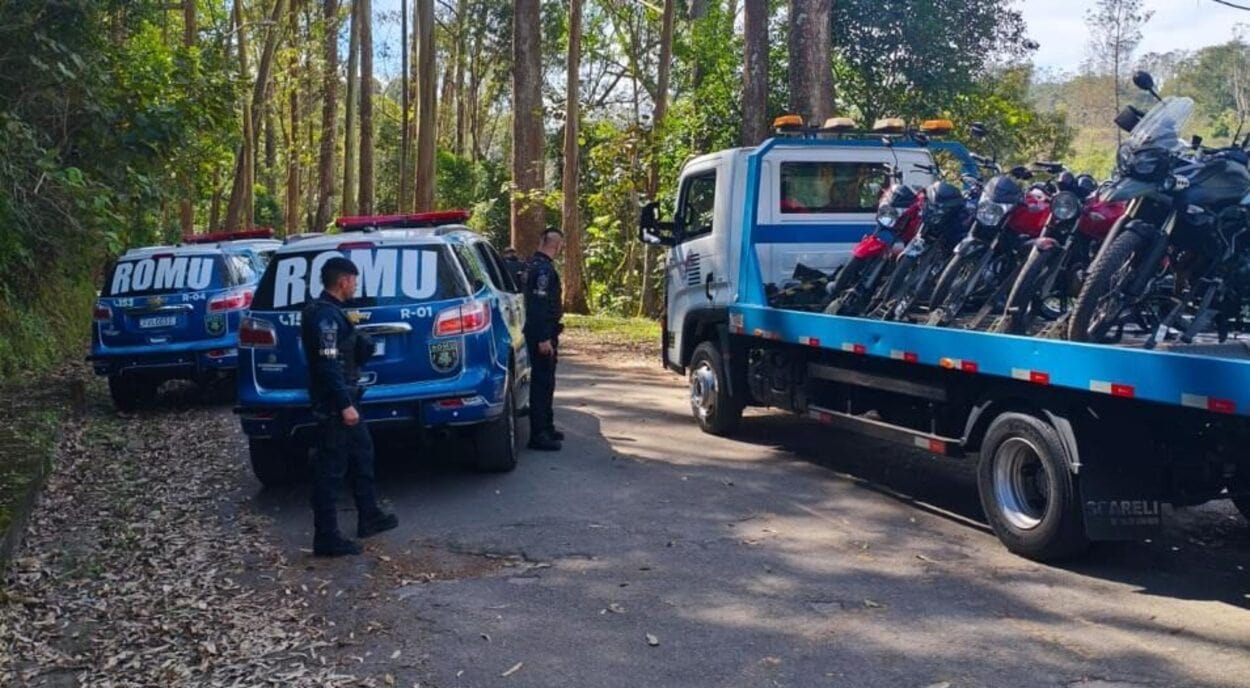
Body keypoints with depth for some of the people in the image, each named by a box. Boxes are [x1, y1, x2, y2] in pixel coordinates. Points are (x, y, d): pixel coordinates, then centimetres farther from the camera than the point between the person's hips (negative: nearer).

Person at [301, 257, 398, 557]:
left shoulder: (328, 311, 13)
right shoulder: (326, 315, -18)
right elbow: (328, 365, -24)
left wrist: (360, 342, 5)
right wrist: (345, 405, -25)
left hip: (342, 401, 11)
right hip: (334, 406, -11)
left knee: (362, 454, 21)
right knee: (331, 470, -5)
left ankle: (369, 517, 33)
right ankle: (327, 539, 2)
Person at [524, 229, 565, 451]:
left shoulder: (535, 264, 15)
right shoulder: (544, 268, -17)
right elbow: (539, 305, -24)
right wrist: (544, 338, -26)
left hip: (541, 333, 10)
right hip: (542, 334, -10)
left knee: (545, 382, 18)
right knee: (542, 382, -8)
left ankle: (546, 427, 27)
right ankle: (538, 435, -6)